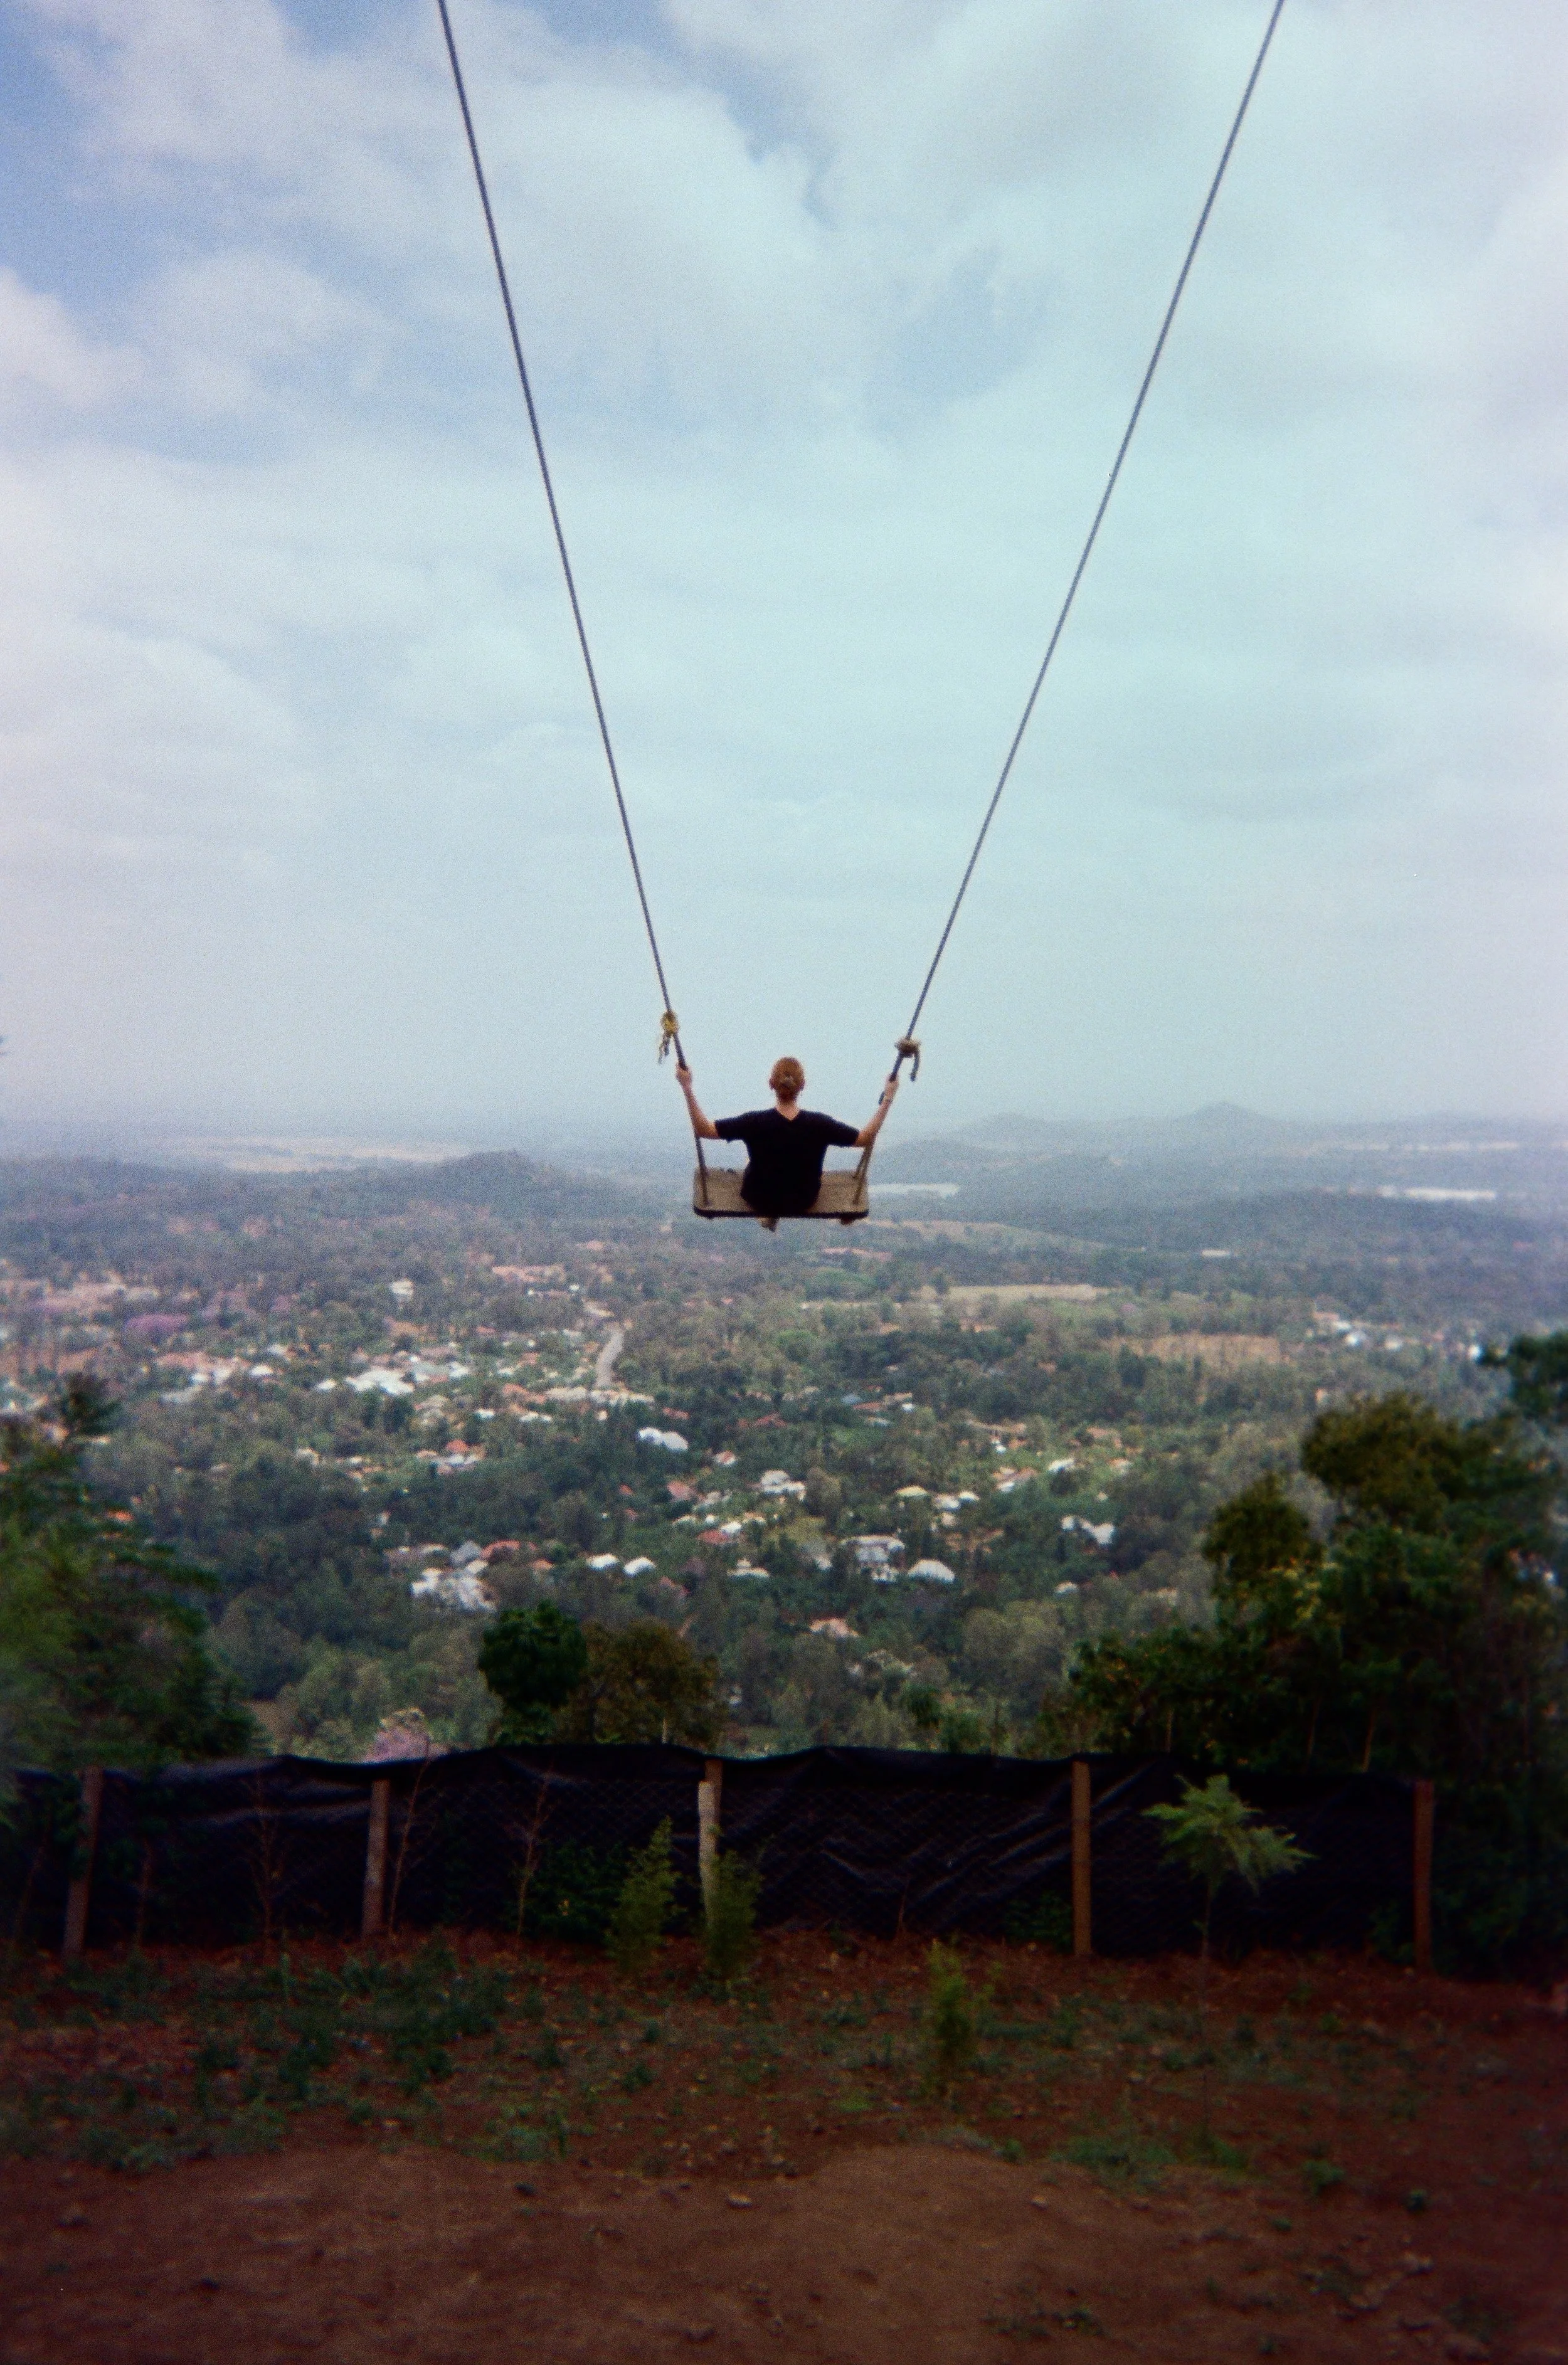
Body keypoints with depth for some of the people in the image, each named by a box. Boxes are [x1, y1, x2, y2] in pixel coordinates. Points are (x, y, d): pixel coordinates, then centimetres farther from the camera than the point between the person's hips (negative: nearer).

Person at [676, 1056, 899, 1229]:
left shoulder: (755, 1123, -30)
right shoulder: (819, 1125, -27)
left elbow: (703, 1129, -24)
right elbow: (867, 1138, -16)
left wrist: (687, 1088, -21)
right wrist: (887, 1098, -10)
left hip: (758, 1201, 0)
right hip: (804, 1203, 0)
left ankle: (767, 1215, 43)